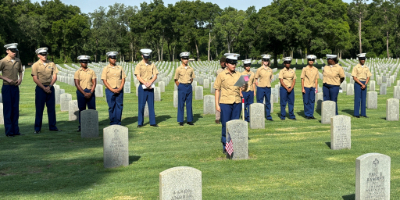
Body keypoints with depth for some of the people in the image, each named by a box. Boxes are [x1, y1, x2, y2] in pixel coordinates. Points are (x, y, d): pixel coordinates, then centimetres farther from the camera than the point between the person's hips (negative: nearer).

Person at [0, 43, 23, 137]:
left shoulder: (18, 61, 6)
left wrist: (20, 79, 2)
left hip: (15, 87, 5)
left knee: (15, 109, 9)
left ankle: (15, 130, 17)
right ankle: (9, 131, 5)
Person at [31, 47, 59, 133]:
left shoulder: (51, 64, 7)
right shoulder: (35, 65, -2)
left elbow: (55, 77, 4)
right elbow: (35, 79, -7)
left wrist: (49, 86, -8)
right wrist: (44, 88, -13)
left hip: (50, 88, 3)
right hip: (40, 88, -3)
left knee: (51, 108, 7)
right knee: (39, 109, -1)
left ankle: (52, 126, 15)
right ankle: (37, 128, 5)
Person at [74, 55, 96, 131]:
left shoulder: (91, 71, 8)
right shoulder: (77, 72, 3)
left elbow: (94, 83, 3)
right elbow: (77, 84, -4)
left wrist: (90, 93, -10)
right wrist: (84, 93, -12)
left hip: (90, 92, 1)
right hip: (81, 92, -1)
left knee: (92, 109, -1)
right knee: (82, 109, 1)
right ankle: (81, 126, 8)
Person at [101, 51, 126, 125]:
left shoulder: (120, 68, 10)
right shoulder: (106, 69, 2)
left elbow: (123, 79, 7)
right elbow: (104, 81, -3)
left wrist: (120, 89, -8)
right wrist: (112, 90, -12)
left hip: (119, 90, 2)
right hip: (110, 90, -2)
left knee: (119, 106, 2)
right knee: (111, 107, -1)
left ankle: (118, 122, 9)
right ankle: (112, 123, 7)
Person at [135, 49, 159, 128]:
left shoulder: (152, 65, 8)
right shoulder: (139, 65, -1)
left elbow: (155, 76, 2)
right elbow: (138, 77, -9)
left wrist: (150, 83, -14)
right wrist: (145, 83, -19)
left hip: (151, 87, 3)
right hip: (142, 87, -3)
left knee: (151, 105, 5)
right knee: (141, 105, 0)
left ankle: (152, 122, 10)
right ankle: (140, 123, 7)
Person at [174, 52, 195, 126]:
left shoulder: (191, 69, 5)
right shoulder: (179, 69, -4)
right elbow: (176, 79, 1)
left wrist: (189, 85, 7)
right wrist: (180, 87, -3)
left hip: (189, 87, 3)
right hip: (182, 87, -3)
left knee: (189, 104, 7)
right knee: (181, 104, 0)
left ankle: (189, 120, 14)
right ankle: (181, 121, 6)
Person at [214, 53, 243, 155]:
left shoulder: (238, 75, 9)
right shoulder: (221, 75, 0)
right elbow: (217, 90, 2)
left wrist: (241, 92, -7)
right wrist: (217, 104, -4)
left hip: (237, 103, 3)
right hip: (225, 103, -3)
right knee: (225, 126, 0)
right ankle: (225, 147, 10)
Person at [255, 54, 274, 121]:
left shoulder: (270, 70, 7)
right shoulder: (259, 69, -3)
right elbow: (256, 79, 0)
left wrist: (268, 84, 6)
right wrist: (258, 86, -5)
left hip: (268, 88, 3)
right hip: (260, 88, -3)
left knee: (268, 102, 9)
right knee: (260, 102, 0)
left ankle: (268, 116, 18)